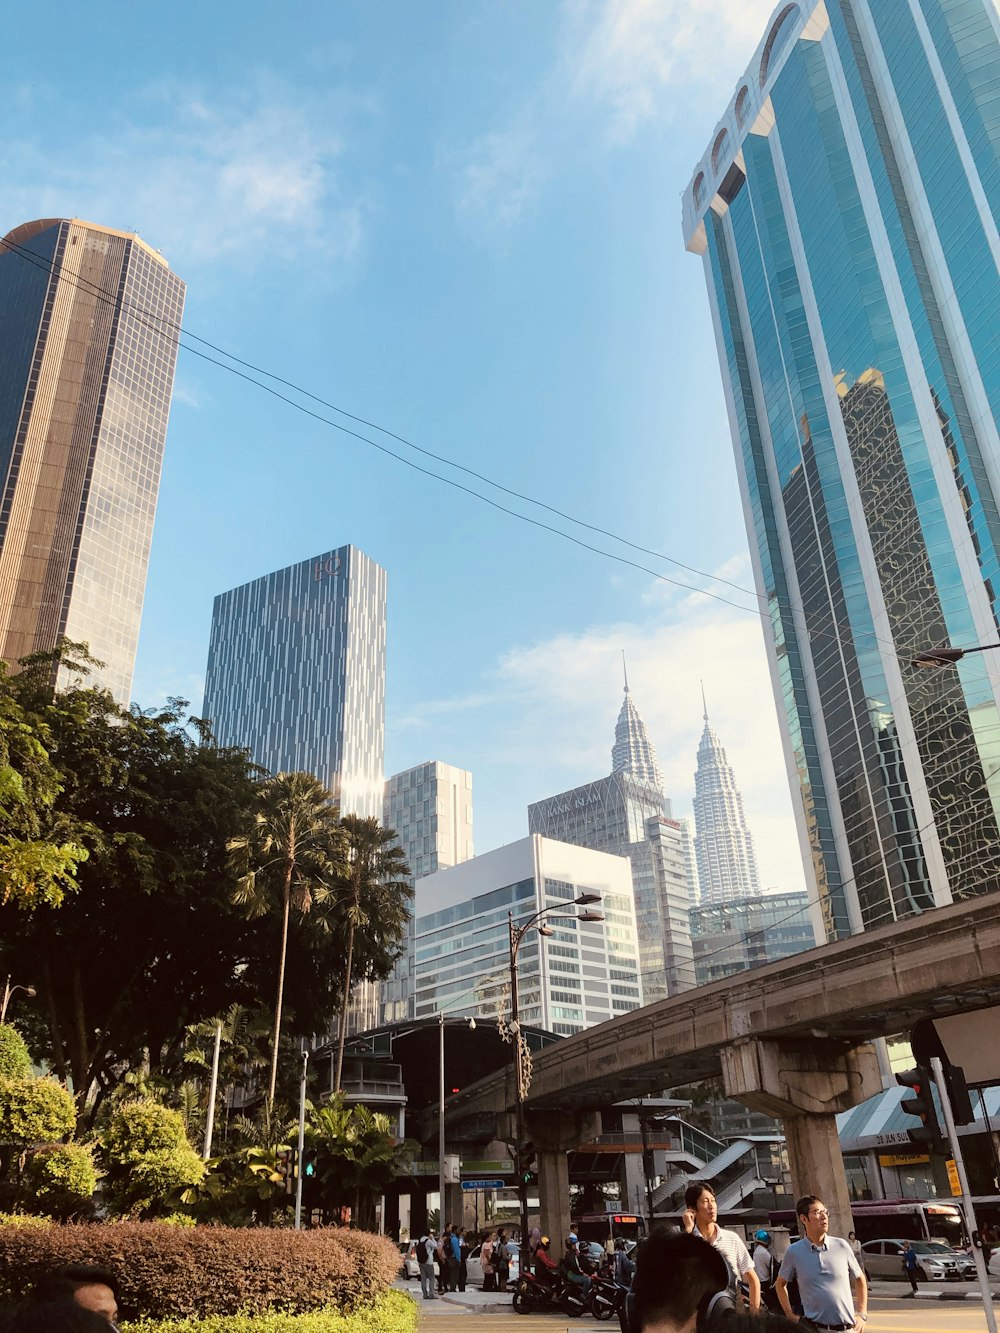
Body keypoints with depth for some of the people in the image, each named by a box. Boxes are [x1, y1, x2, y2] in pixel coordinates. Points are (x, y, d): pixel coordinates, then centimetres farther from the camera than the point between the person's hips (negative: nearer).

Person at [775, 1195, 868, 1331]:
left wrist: (862, 1315, 6)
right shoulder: (794, 1252, -4)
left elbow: (859, 1279, 12)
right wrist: (791, 1316, 5)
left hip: (847, 1328, 1)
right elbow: (780, 1284, 10)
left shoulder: (841, 1245, -1)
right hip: (814, 1328, -1)